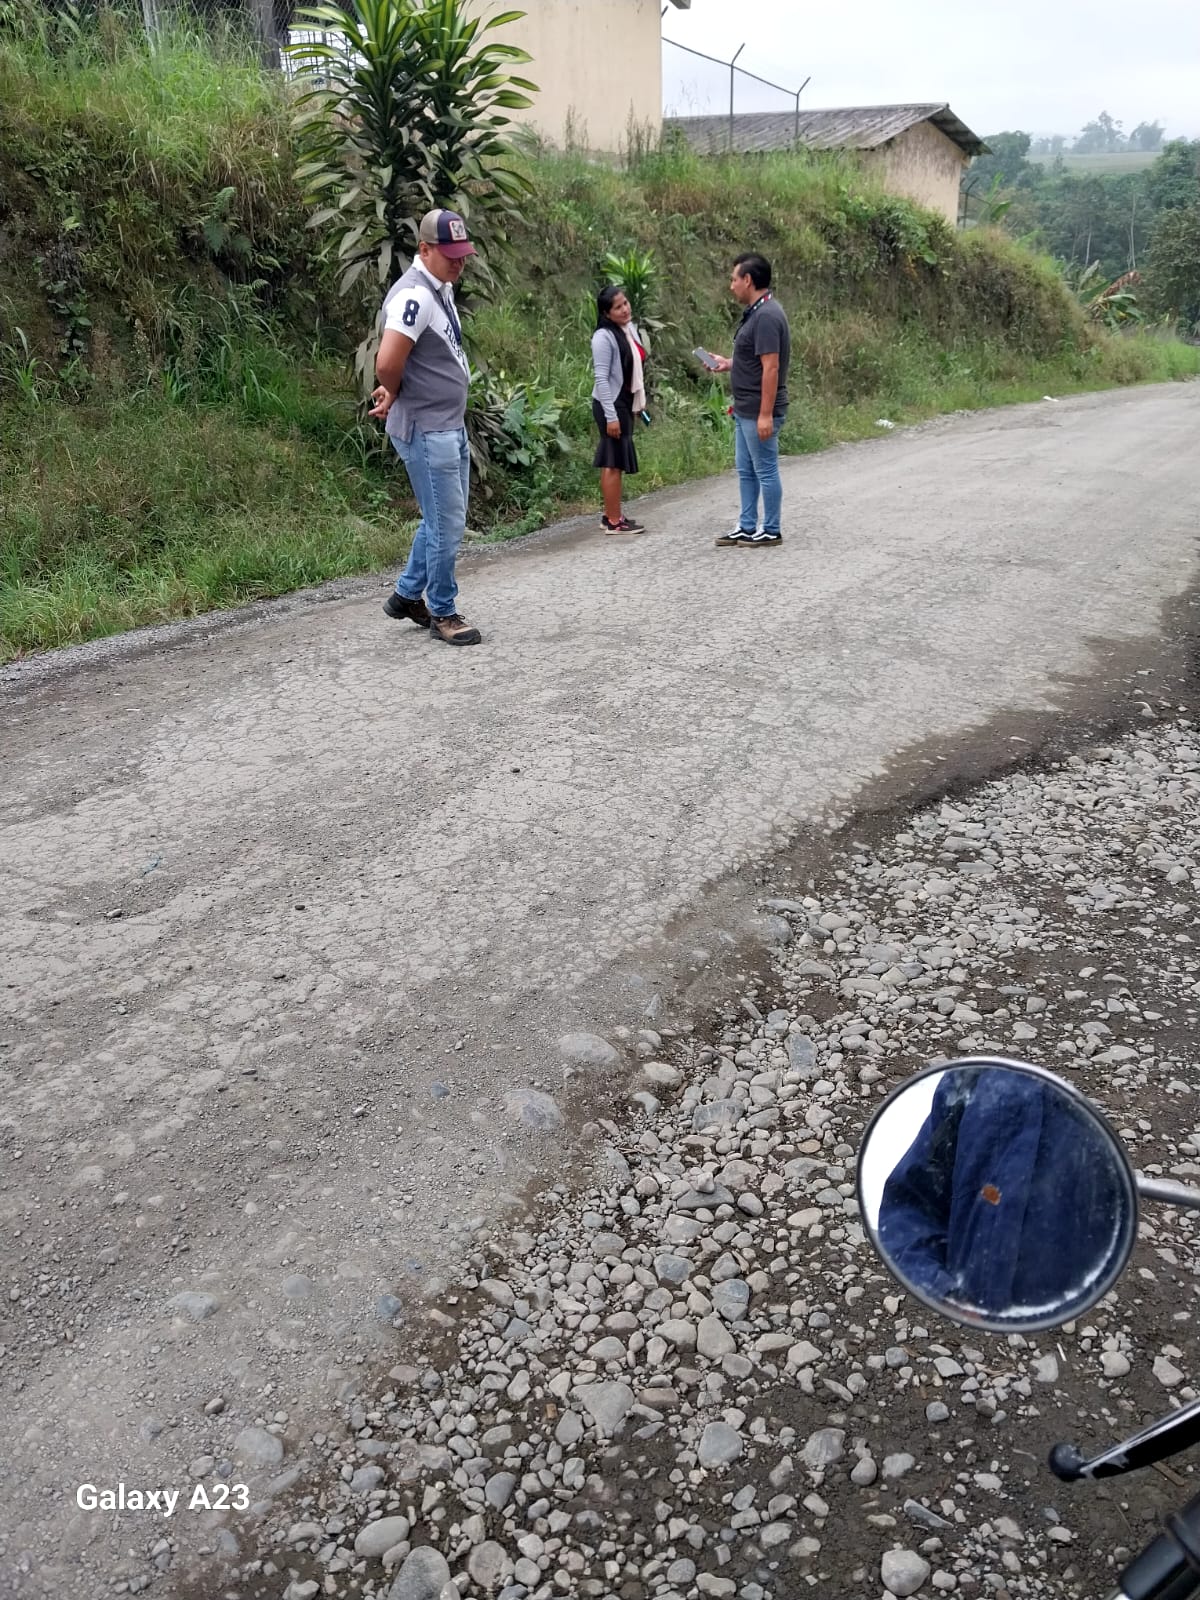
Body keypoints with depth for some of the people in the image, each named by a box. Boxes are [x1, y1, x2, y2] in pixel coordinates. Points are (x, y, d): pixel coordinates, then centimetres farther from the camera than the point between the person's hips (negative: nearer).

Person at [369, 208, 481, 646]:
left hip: (451, 425, 10)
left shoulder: (441, 288, 12)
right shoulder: (414, 296, -20)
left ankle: (408, 595, 31)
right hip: (426, 430, -10)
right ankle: (443, 614, 10)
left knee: (444, 519, 18)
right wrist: (395, 394, -8)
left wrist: (393, 394, 12)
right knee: (446, 525, -3)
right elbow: (387, 364, -28)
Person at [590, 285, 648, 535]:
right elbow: (601, 379, -19)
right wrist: (611, 416, -22)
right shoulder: (604, 337, -16)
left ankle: (612, 515, 19)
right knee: (614, 462, -5)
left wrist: (639, 402, 18)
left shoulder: (630, 329, 9)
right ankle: (614, 521, -1)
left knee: (616, 461, 12)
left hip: (626, 403, 8)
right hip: (611, 405, -8)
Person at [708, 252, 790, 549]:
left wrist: (766, 414, -26)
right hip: (745, 411, 10)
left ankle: (771, 531, 9)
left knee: (765, 471, 0)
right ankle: (747, 528, 23)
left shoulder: (767, 316, -19)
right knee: (746, 471, 15)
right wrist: (728, 364, 16)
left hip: (759, 412, -10)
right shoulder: (756, 312, 12)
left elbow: (771, 367, -24)